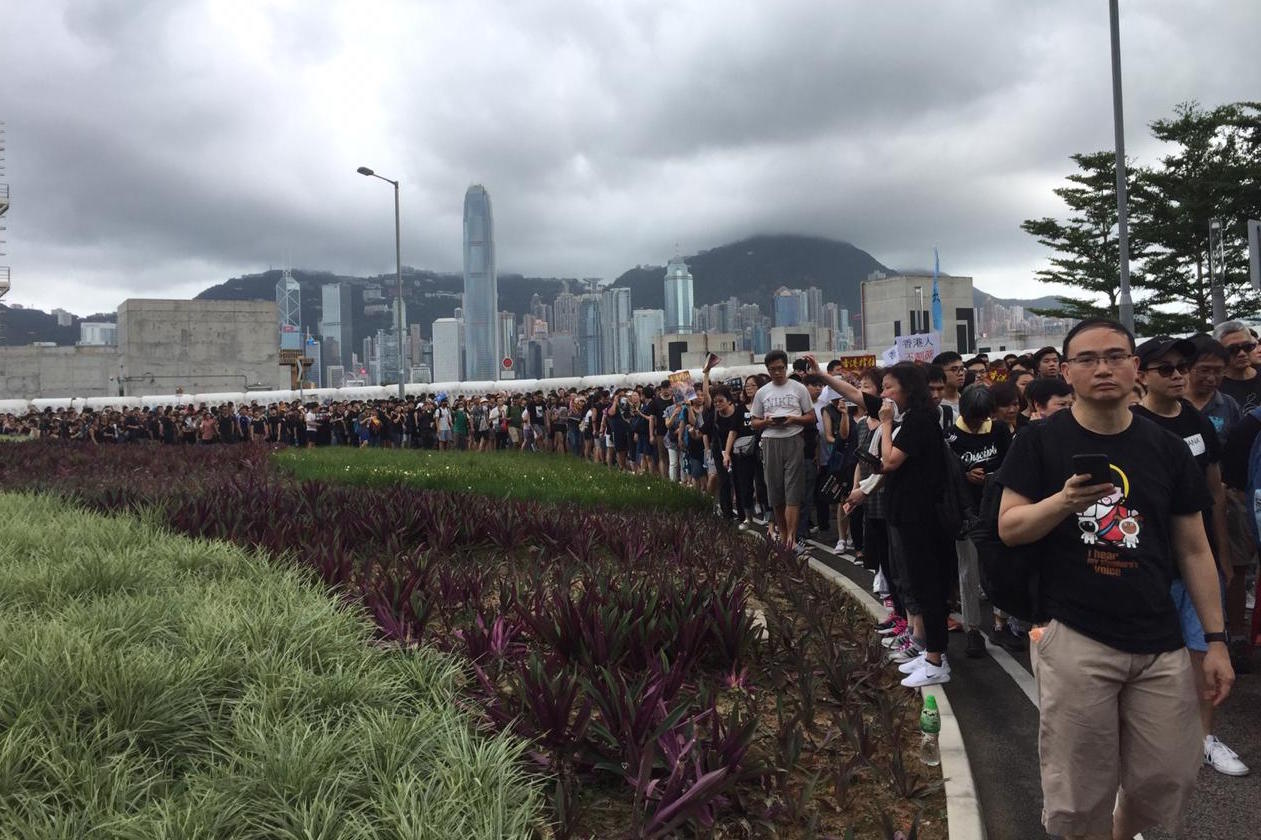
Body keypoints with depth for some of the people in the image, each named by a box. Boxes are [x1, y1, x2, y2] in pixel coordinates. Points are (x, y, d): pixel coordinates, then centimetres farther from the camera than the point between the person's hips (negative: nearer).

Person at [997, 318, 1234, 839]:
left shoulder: (1167, 448, 5)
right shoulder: (1040, 442, -3)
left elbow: (1193, 550, 9)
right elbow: (1009, 528, -5)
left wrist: (1216, 639, 5)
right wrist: (1064, 502, -23)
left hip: (1160, 644, 3)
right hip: (1073, 639, -3)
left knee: (1168, 780, 11)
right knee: (1079, 792, 4)